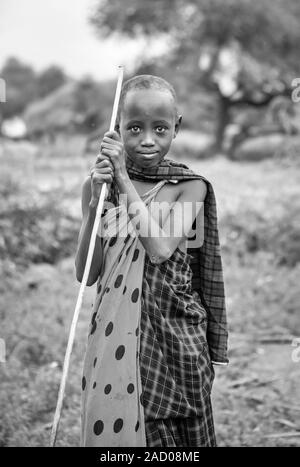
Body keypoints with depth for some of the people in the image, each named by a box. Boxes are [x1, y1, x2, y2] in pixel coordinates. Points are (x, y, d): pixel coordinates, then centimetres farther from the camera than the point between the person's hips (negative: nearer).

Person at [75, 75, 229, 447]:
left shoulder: (191, 187, -4)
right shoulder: (99, 185, 0)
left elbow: (161, 249, -19)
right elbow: (86, 274, -5)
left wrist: (124, 179, -16)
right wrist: (95, 200, -16)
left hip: (173, 335, -1)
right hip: (113, 336, 2)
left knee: (174, 433, 6)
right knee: (111, 427, 7)